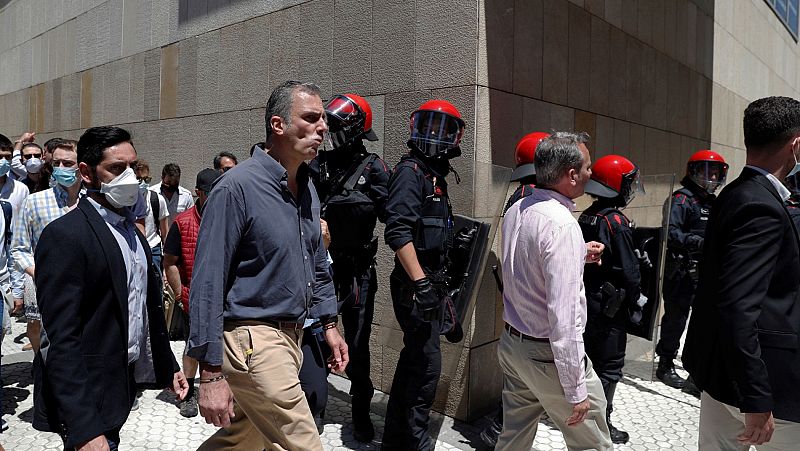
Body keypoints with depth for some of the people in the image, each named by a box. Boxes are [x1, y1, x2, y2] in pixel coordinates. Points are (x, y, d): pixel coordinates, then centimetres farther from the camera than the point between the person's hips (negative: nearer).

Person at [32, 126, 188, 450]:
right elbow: (61, 339, -21)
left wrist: (167, 368, 15)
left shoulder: (131, 229, 10)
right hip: (86, 398, -7)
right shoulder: (64, 235, -17)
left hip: (122, 384, 7)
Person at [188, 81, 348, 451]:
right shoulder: (237, 187, -17)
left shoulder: (308, 189, 8)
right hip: (252, 341, -8)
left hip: (291, 336, 8)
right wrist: (211, 373, -18)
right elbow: (207, 285, -18)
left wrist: (329, 324, 16)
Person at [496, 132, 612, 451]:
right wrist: (576, 391, -20)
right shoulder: (561, 224, -23)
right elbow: (564, 318, -26)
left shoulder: (515, 210, 2)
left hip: (511, 343, 8)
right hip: (549, 354, -8)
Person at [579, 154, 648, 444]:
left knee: (587, 357, 21)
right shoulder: (617, 223, -20)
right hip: (609, 307, -8)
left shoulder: (586, 217, 4)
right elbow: (629, 271, -19)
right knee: (609, 366, 4)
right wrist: (636, 302, -5)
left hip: (585, 300, 8)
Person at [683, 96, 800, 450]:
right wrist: (757, 401, -26)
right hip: (767, 379, -9)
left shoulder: (736, 194, 6)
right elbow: (738, 308, -28)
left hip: (719, 368, 9)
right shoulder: (762, 208, -23)